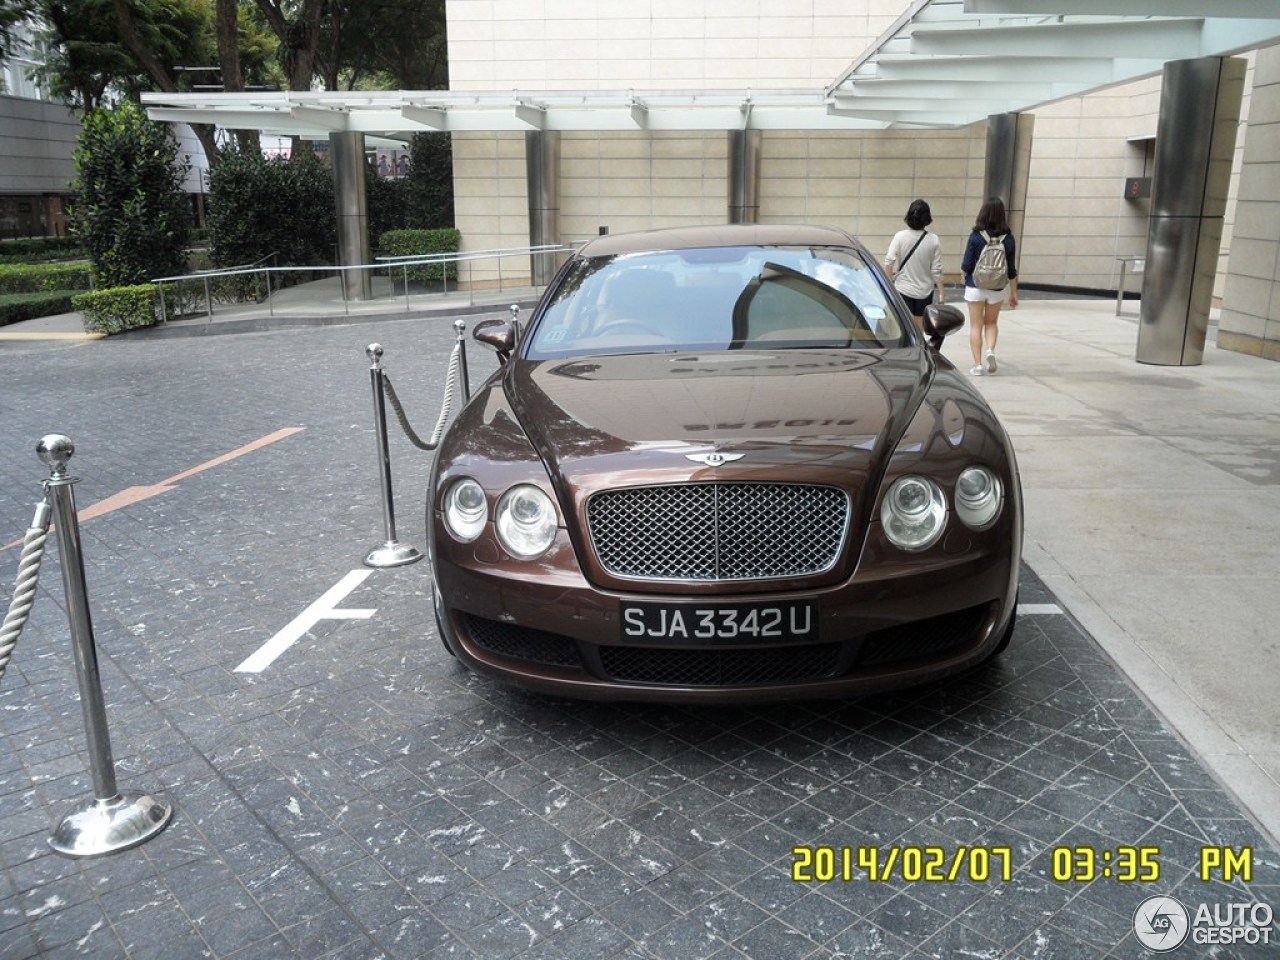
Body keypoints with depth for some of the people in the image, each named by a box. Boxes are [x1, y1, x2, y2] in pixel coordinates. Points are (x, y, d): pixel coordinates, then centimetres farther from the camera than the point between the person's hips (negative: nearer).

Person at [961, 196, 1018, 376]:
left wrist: (963, 268, 13)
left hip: (975, 286, -2)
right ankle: (990, 350, -4)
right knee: (991, 323, 20)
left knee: (976, 326, 8)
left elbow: (966, 266, -11)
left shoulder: (976, 236, -12)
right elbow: (1011, 270, 0)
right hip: (997, 288, 2)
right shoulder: (1008, 238, -5)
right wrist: (1014, 293, 9)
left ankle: (978, 364, 6)